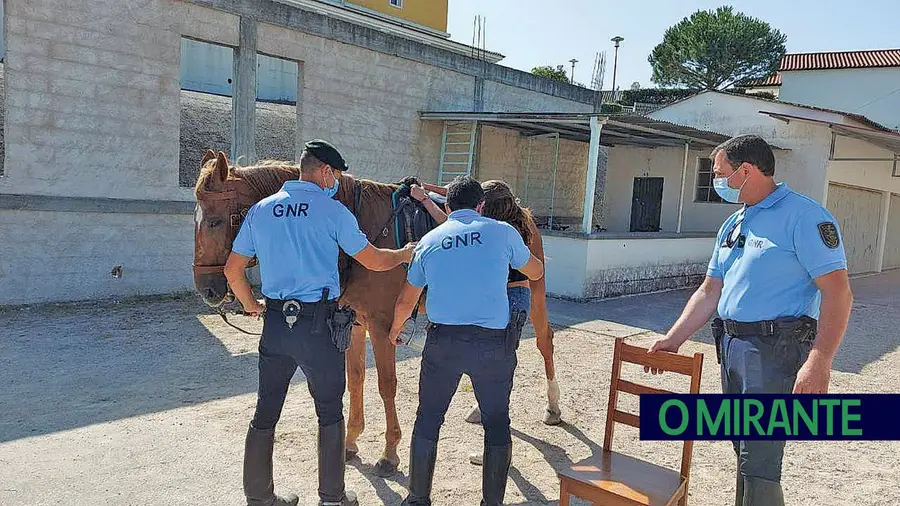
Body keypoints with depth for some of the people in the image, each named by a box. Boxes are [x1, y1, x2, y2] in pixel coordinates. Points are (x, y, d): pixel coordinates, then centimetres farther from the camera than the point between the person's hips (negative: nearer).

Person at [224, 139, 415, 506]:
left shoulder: (260, 210, 7)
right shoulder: (333, 210, -7)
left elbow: (232, 270, 9)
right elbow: (374, 261, -2)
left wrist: (250, 305, 24)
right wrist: (404, 254, 17)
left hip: (274, 322, 5)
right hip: (318, 324, -4)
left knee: (265, 412, 14)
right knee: (330, 412, 11)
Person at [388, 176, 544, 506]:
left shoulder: (429, 240, 8)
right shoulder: (502, 232, 1)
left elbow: (406, 301, 16)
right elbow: (536, 272, 17)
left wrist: (394, 331, 35)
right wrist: (518, 248, 38)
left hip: (443, 341, 2)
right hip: (494, 342, -1)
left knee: (428, 417, 16)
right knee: (496, 422, 15)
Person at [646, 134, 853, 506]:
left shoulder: (803, 216, -11)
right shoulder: (733, 225, 15)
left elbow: (837, 291, -18)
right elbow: (710, 291, 18)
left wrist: (819, 362, -26)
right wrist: (672, 340, 13)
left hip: (775, 349, -8)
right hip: (731, 345, 8)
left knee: (759, 460, -8)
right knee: (744, 449, 18)